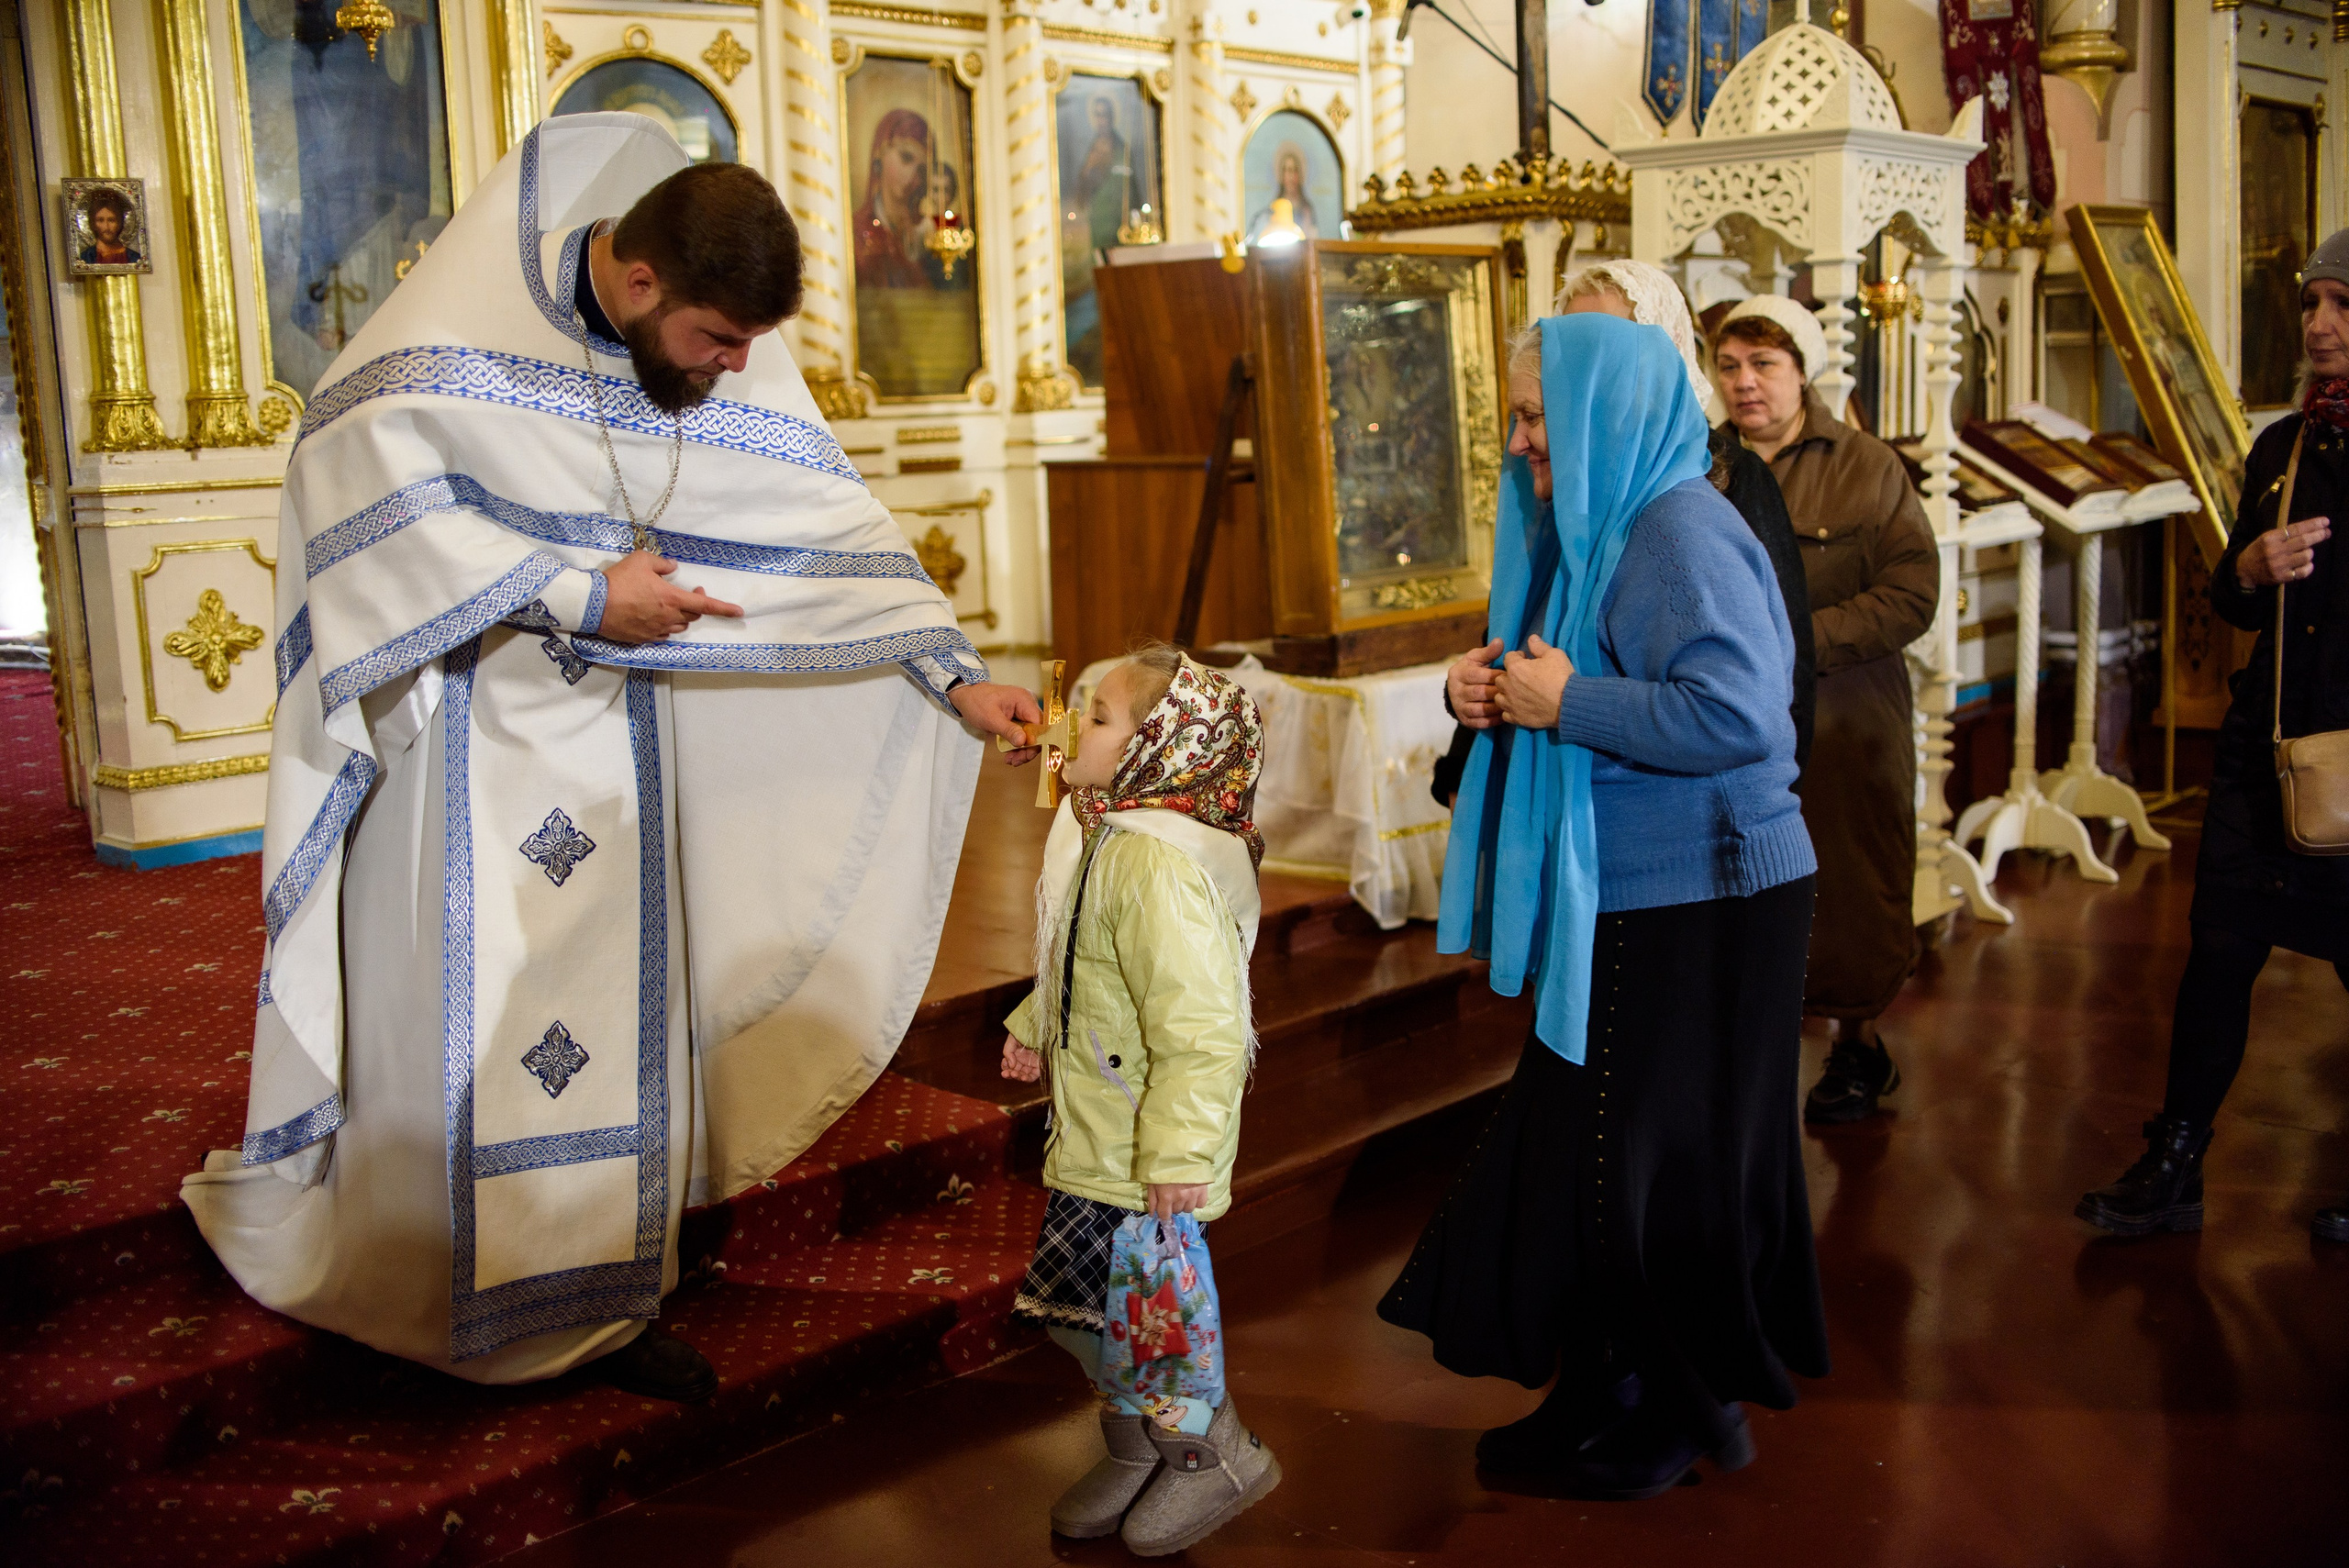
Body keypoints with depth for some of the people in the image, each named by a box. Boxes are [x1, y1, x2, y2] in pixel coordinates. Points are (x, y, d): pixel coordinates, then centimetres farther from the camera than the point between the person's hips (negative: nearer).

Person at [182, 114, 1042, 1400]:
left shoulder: (734, 367, -4)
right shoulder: (461, 324, -19)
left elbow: (832, 523, -2)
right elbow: (363, 470, -24)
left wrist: (954, 677, -7)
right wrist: (579, 589, -24)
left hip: (620, 724, 5)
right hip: (464, 711, -5)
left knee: (616, 1004, 7)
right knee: (461, 1006, -2)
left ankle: (592, 1304, 20)